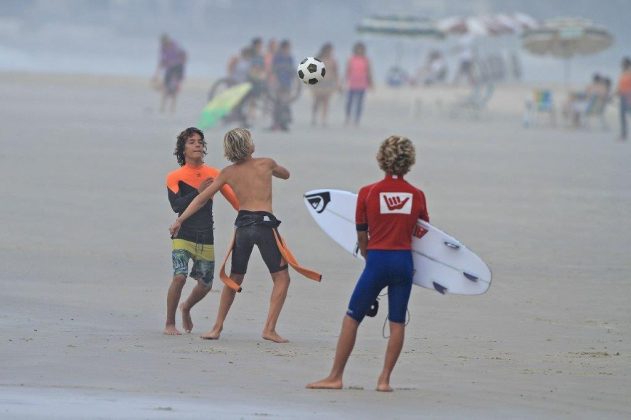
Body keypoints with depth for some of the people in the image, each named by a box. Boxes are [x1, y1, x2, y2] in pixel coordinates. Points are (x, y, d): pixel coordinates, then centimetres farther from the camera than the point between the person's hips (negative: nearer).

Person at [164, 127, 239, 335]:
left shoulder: (213, 174, 8)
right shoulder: (175, 177, -2)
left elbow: (233, 198, 6)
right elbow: (176, 205, -14)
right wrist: (198, 192, -21)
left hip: (206, 239, 4)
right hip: (183, 236, -4)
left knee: (205, 285, 9)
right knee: (179, 277, -21)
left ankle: (186, 308, 41)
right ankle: (169, 324, -5)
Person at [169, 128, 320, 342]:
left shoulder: (228, 173, 8)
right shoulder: (266, 164, 2)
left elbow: (201, 198, 8)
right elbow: (286, 174, 24)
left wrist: (180, 220, 15)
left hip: (242, 225, 4)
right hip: (264, 224, -4)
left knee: (234, 280, 17)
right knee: (281, 278, 4)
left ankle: (217, 327, 17)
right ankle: (269, 328, -8)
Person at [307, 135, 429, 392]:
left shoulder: (368, 193, -4)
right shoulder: (417, 195, 1)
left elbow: (362, 237, 3)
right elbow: (424, 233, 12)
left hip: (377, 260, -2)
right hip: (404, 261, 2)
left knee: (352, 319, 6)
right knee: (397, 323, 9)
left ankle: (335, 377, 8)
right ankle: (384, 379, 8)